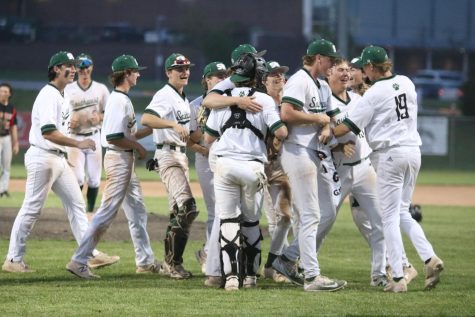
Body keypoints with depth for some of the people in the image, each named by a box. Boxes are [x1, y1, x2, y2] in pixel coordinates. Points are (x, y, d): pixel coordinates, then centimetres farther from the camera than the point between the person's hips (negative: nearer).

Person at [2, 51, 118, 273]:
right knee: (32, 209, -4)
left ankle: (91, 255, 6)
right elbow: (48, 132, -27)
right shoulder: (48, 95, -16)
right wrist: (78, 144, -28)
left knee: (76, 204, 6)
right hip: (42, 157, -10)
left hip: (58, 158, 10)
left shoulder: (62, 96, 15)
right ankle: (13, 260, 2)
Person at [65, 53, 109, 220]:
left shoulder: (101, 89, 4)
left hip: (94, 137, 2)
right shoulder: (68, 90, 0)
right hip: (74, 137, -2)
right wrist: (69, 122, -17)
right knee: (78, 177, -12)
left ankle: (90, 212, 16)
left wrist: (100, 117, -13)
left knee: (94, 179, 3)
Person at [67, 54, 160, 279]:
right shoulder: (119, 101, -17)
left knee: (138, 212, 16)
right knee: (107, 213, -10)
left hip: (125, 160, 11)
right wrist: (138, 147, -13)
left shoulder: (121, 99, 14)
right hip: (119, 159, -11)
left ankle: (145, 261, 24)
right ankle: (79, 261, -10)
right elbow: (114, 136, -24)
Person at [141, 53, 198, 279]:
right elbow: (146, 118, -29)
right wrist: (174, 124, -39)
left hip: (181, 156, 10)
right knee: (187, 207, -20)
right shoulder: (164, 95, -13)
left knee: (178, 212, 14)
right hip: (168, 156, -10)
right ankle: (173, 262, -15)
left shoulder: (183, 98, 18)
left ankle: (170, 263, 21)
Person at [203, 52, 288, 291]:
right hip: (252, 166, -1)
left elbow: (208, 138, 11)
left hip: (225, 164, 1)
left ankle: (230, 275, -13)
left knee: (228, 220, 1)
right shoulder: (264, 100, -1)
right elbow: (281, 132, -9)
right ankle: (251, 275, 18)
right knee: (251, 221, 15)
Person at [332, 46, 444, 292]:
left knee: (390, 216, -1)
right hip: (413, 151, 7)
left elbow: (345, 128, -14)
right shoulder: (406, 83, 7)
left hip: (390, 154, -7)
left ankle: (398, 278, -5)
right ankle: (429, 258, -2)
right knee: (402, 212, 17)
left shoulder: (374, 94, -13)